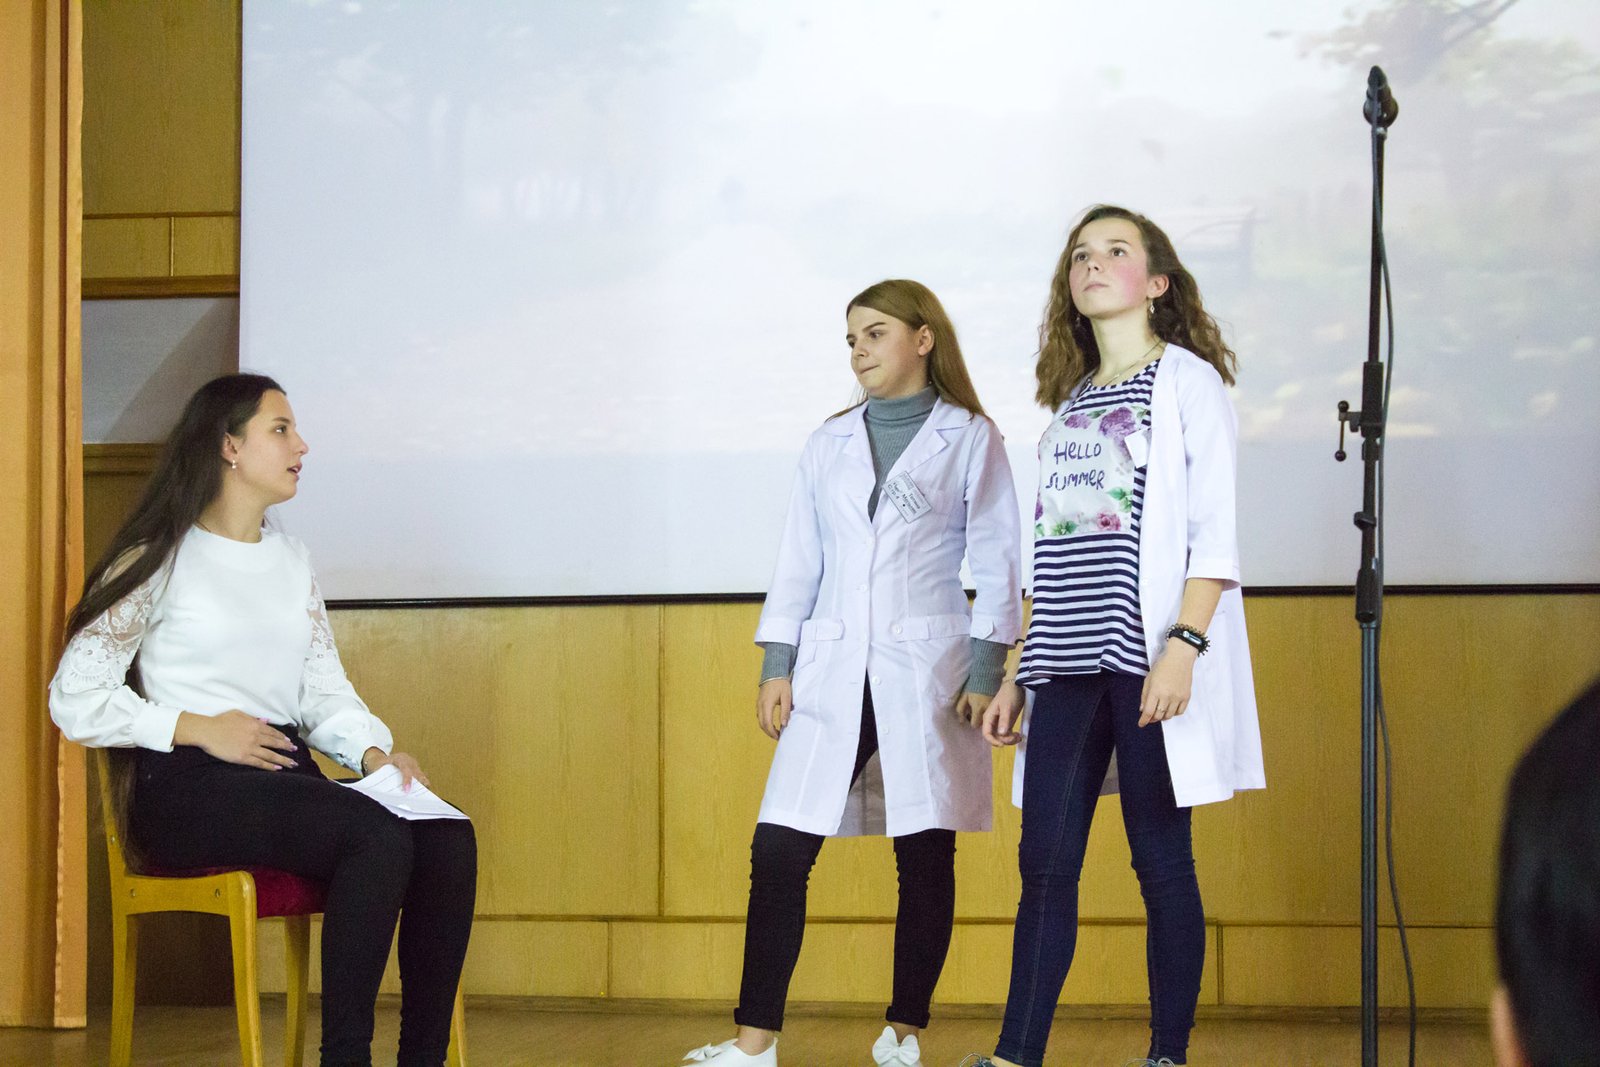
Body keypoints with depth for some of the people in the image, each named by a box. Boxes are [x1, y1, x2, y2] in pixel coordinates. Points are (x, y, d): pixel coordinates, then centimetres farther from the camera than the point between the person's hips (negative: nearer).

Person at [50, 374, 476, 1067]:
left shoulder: (290, 561, 22)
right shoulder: (159, 562, 2)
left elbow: (325, 692, 17)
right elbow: (74, 701, -3)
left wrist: (375, 753, -5)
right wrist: (201, 730, -11)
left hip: (286, 772, 6)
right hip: (187, 789, -6)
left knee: (448, 840, -23)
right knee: (379, 837, -32)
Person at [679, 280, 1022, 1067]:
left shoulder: (969, 439, 4)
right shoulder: (829, 443, 14)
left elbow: (995, 565, 2)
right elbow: (799, 560, 14)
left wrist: (986, 671, -5)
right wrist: (776, 665, 6)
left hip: (926, 670, -3)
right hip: (834, 673, 3)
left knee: (925, 857, 1)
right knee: (778, 849, -6)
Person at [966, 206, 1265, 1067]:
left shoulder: (1186, 380, 2)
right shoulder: (1070, 400, 20)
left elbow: (1214, 536, -7)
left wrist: (1183, 645, -19)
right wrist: (1019, 675, 16)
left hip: (1148, 659, -5)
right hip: (1069, 667, 6)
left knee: (1161, 859, -2)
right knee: (1046, 859, 1)